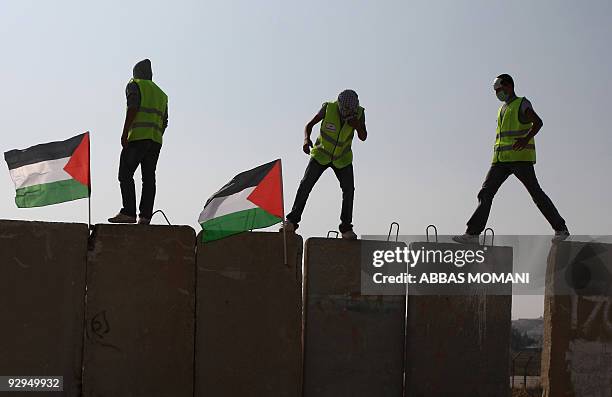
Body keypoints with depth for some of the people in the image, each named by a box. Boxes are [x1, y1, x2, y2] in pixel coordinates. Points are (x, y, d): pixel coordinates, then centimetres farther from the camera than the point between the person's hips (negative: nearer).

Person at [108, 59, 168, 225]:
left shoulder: (134, 85, 7)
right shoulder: (161, 93, 27)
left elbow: (133, 107, -10)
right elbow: (164, 122, 21)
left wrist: (125, 133, -14)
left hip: (138, 136, -6)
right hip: (156, 140, 6)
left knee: (125, 174, -7)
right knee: (149, 177, 2)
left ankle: (128, 213, -17)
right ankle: (145, 216, -6)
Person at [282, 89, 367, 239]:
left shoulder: (359, 113, -15)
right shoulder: (328, 108, -22)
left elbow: (363, 137, -8)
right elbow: (309, 125, -15)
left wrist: (358, 126, -30)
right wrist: (306, 139, -36)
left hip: (342, 158, 2)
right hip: (321, 154, -2)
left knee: (349, 189, -10)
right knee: (306, 183, -13)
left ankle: (346, 228, 3)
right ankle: (292, 221, -5)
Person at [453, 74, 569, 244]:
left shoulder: (522, 104, -2)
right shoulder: (502, 109, 23)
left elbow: (538, 122, -17)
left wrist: (526, 139, -33)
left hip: (520, 157, -8)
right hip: (502, 160, 8)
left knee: (536, 192, -6)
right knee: (486, 193, -3)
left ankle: (561, 229, 4)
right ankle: (472, 233, -6)